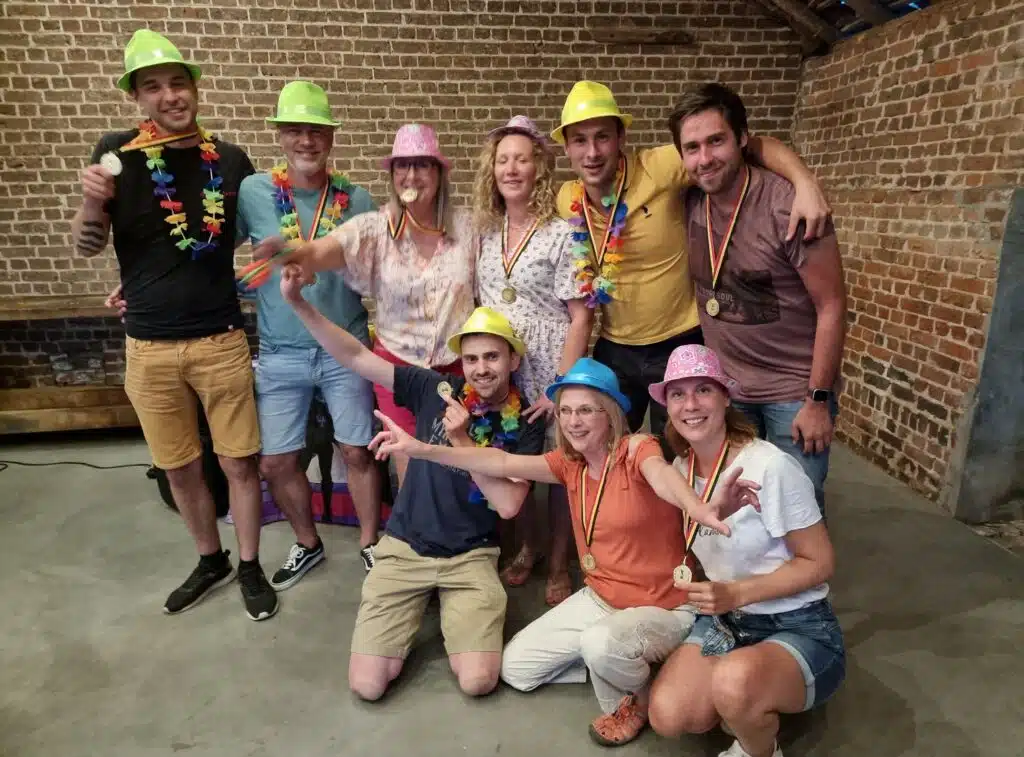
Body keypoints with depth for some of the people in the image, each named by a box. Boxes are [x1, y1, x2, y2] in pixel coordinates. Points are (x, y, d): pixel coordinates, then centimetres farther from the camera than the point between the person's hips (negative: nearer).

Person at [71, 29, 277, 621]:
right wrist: (93, 200, -21)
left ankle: (251, 568, 25)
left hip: (222, 340, 0)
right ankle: (211, 561, 34)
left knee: (240, 461, 6)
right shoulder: (118, 153, -2)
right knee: (180, 467, 13)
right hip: (149, 347, 1)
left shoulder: (230, 160, 1)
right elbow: (87, 246, -3)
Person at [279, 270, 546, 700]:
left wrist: (463, 442, -23)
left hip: (471, 557, 0)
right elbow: (355, 358, -9)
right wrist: (298, 302, -19)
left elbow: (508, 505, -16)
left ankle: (452, 613, 15)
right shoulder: (436, 390, -7)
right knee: (367, 684, -8)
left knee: (477, 681, -17)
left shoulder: (525, 424, -6)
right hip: (405, 548, 1)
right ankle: (422, 607, 20)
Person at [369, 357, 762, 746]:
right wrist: (422, 449, -24)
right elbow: (502, 463, -13)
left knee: (601, 645, -38)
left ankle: (633, 700, -2)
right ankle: (620, 661, 16)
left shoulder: (637, 449, -21)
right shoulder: (570, 463, -3)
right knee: (515, 667, 7)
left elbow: (663, 477, -45)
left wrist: (703, 510, -70)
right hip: (599, 598, 7)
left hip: (663, 609, -6)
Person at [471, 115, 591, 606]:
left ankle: (558, 564, 28)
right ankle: (528, 546, 37)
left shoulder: (561, 234, -10)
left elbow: (581, 316, -12)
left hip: (550, 374, -4)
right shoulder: (486, 232, 5)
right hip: (500, 373, 4)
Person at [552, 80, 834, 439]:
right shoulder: (567, 201, -5)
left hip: (680, 345, -4)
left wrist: (805, 182, -36)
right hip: (614, 350, 4)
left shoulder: (658, 169, -20)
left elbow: (754, 146, -18)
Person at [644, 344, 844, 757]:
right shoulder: (681, 468, -1)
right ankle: (750, 712, 13)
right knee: (668, 715, -17)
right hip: (724, 619, 6)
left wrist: (735, 594, -24)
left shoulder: (771, 467, -22)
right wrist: (705, 593, -2)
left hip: (799, 628, -5)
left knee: (733, 684, -36)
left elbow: (819, 563, -15)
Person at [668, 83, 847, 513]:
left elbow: (831, 306, -14)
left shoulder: (789, 208, -19)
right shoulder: (688, 203, -5)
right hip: (723, 387, 4)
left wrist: (818, 400, -14)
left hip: (795, 393, -4)